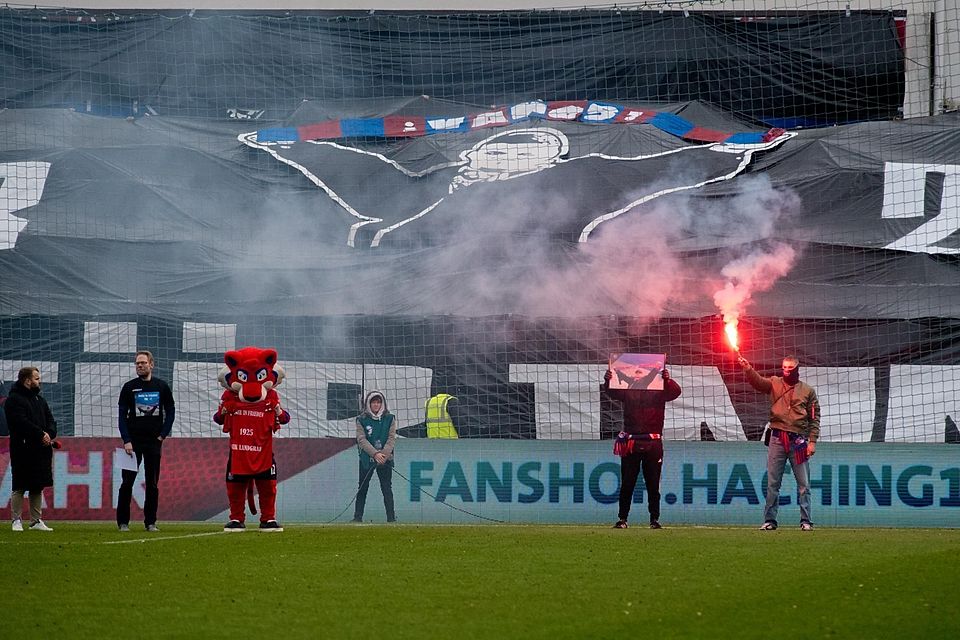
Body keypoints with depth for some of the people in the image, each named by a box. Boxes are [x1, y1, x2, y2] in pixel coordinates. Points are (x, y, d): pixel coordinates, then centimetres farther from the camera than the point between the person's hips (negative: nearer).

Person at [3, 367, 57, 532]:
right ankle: (17, 520, 1)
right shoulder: (14, 400, -7)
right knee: (19, 488, -4)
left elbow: (50, 419, 15)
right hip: (23, 449, -8)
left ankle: (36, 521, 14)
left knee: (38, 487, 9)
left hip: (41, 449, 8)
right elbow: (21, 422, -18)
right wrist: (41, 434, -19)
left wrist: (50, 434, -5)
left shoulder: (39, 399, 19)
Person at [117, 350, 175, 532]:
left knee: (152, 483, 3)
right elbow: (122, 415, 0)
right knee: (127, 482, -3)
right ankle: (123, 522, 2)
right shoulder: (129, 387, 3)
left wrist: (163, 434, -1)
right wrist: (126, 441, -9)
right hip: (133, 441, -1)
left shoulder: (161, 387, 5)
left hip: (154, 442, 1)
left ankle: (150, 522, 9)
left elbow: (170, 412, 10)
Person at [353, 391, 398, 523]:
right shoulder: (361, 420, 1)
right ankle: (358, 517, 15)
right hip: (366, 459, 0)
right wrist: (375, 454, -21)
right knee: (362, 489, 6)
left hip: (385, 458, 0)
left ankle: (391, 517, -4)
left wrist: (384, 454, -18)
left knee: (387, 489, -4)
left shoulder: (390, 418, 5)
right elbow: (361, 439, -8)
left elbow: (392, 438, -2)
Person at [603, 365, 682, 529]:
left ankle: (654, 519, 8)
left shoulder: (659, 391, 6)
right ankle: (622, 519, 6)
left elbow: (675, 392, -9)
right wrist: (607, 381, -28)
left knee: (653, 484, 3)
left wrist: (667, 380, -30)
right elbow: (611, 391, -6)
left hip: (653, 443, 0)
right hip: (631, 442, 0)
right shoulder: (627, 391, 7)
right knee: (627, 483, 2)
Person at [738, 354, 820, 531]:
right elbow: (758, 382, -8)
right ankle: (769, 520, 6)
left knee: (803, 483, 0)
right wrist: (747, 369, -27)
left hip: (798, 440, -1)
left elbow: (814, 418, 6)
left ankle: (806, 521, 4)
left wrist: (812, 441, -3)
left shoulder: (808, 390, 9)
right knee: (772, 482, 2)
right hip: (777, 439, 1)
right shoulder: (774, 384, 11)